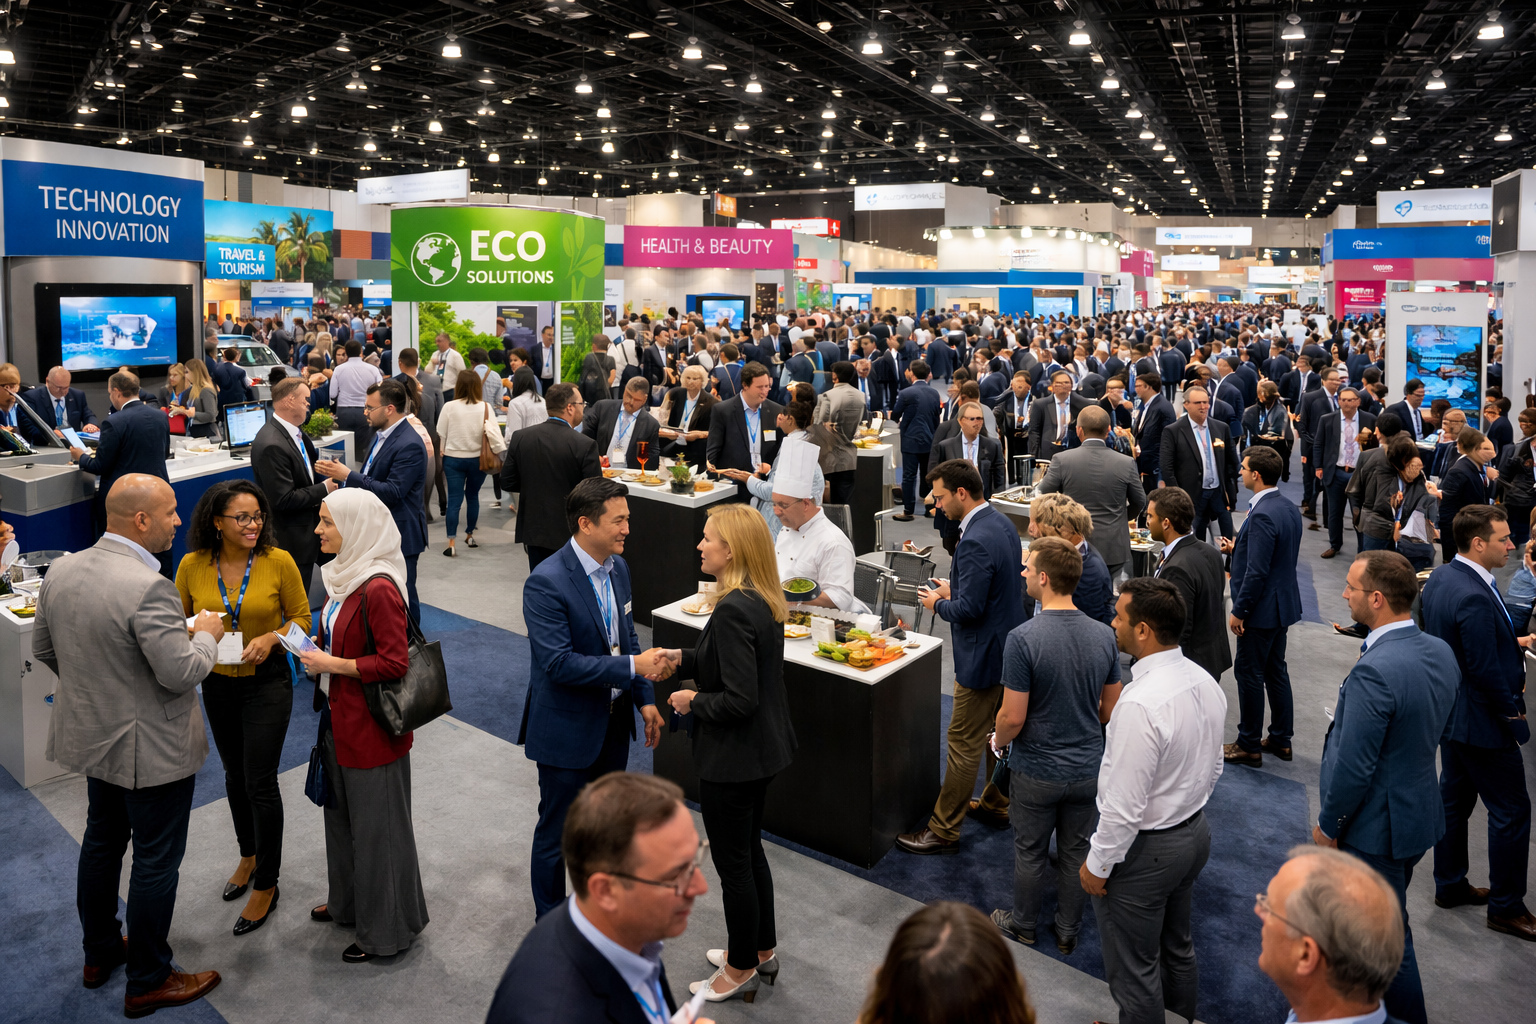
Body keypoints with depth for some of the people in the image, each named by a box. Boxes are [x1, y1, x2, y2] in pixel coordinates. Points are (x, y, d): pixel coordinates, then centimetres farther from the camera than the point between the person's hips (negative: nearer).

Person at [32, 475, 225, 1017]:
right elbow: (181, 673, -28)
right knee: (156, 862, 8)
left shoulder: (61, 571, -3)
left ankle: (99, 952, 44)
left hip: (90, 735, 9)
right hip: (149, 748, -8)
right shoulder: (148, 588, -30)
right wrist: (206, 634, -10)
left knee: (101, 841, 25)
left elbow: (43, 647, 9)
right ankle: (147, 982, 23)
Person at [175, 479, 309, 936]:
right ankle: (249, 856, 43)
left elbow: (301, 616, -4)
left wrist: (271, 639, -23)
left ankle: (266, 884, 17)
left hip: (266, 681, -3)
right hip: (217, 683, 4)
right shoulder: (192, 566, -7)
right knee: (235, 775, 20)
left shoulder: (279, 561, -14)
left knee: (260, 783, -1)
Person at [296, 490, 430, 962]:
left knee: (376, 827, 7)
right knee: (342, 814, 25)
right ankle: (349, 902, 47)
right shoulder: (343, 573, 4)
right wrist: (315, 651, 1)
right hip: (339, 719, 10)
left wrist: (333, 665, -21)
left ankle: (386, 930, 25)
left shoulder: (379, 589, -26)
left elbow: (394, 663, -25)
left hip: (371, 727, -10)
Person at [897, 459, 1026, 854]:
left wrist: (938, 604, -8)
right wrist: (954, 588, 10)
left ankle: (944, 830, 11)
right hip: (1007, 645, 10)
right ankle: (996, 803, 40)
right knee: (999, 730, 23)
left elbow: (969, 609, -26)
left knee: (964, 743, 0)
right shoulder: (1001, 522, 4)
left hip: (983, 655, -10)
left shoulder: (976, 542, -27)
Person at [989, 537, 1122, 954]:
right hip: (1087, 768, 4)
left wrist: (998, 741, 0)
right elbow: (1110, 710, 1)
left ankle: (1023, 924, 36)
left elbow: (1013, 717, -21)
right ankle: (1068, 931, 36)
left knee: (1030, 852, 16)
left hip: (1036, 771, -4)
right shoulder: (1104, 635, -9)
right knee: (1075, 853, 20)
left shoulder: (1023, 638, -25)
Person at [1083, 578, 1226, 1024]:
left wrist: (1097, 865, -14)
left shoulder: (1140, 705, -33)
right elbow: (1213, 766, 9)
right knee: (1177, 946, 29)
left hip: (1146, 849, -9)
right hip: (1196, 831, 9)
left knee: (1133, 970, 12)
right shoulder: (1205, 681, -5)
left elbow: (1124, 805, -27)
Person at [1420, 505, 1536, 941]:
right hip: (1481, 721, -10)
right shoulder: (1474, 597, -29)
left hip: (1451, 711, 10)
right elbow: (1485, 670, -25)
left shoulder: (1440, 577, 1)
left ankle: (1450, 885, 34)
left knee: (1454, 798, 20)